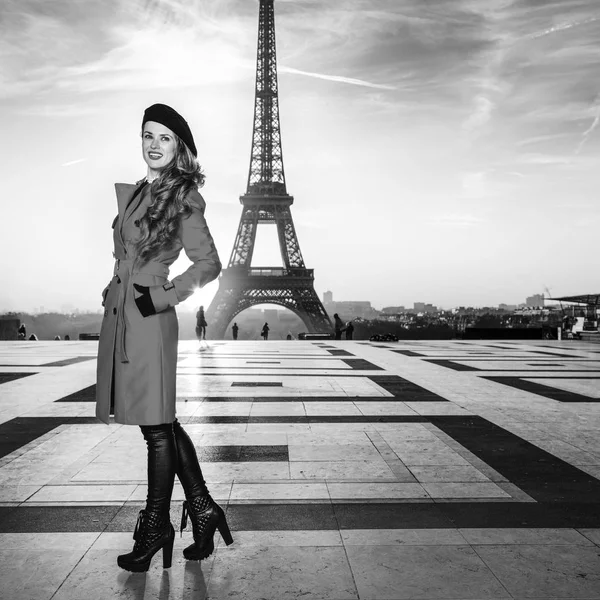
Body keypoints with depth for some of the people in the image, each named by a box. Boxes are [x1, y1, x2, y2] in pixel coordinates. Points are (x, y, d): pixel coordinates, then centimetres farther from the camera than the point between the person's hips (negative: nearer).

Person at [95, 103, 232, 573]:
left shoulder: (183, 198, -7)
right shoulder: (132, 192, 15)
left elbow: (209, 264, -10)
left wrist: (160, 296, -13)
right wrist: (114, 292, 15)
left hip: (149, 321, -8)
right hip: (118, 317, 8)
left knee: (157, 429, 3)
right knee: (164, 425, 13)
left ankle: (155, 530, 19)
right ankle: (203, 511, 25)